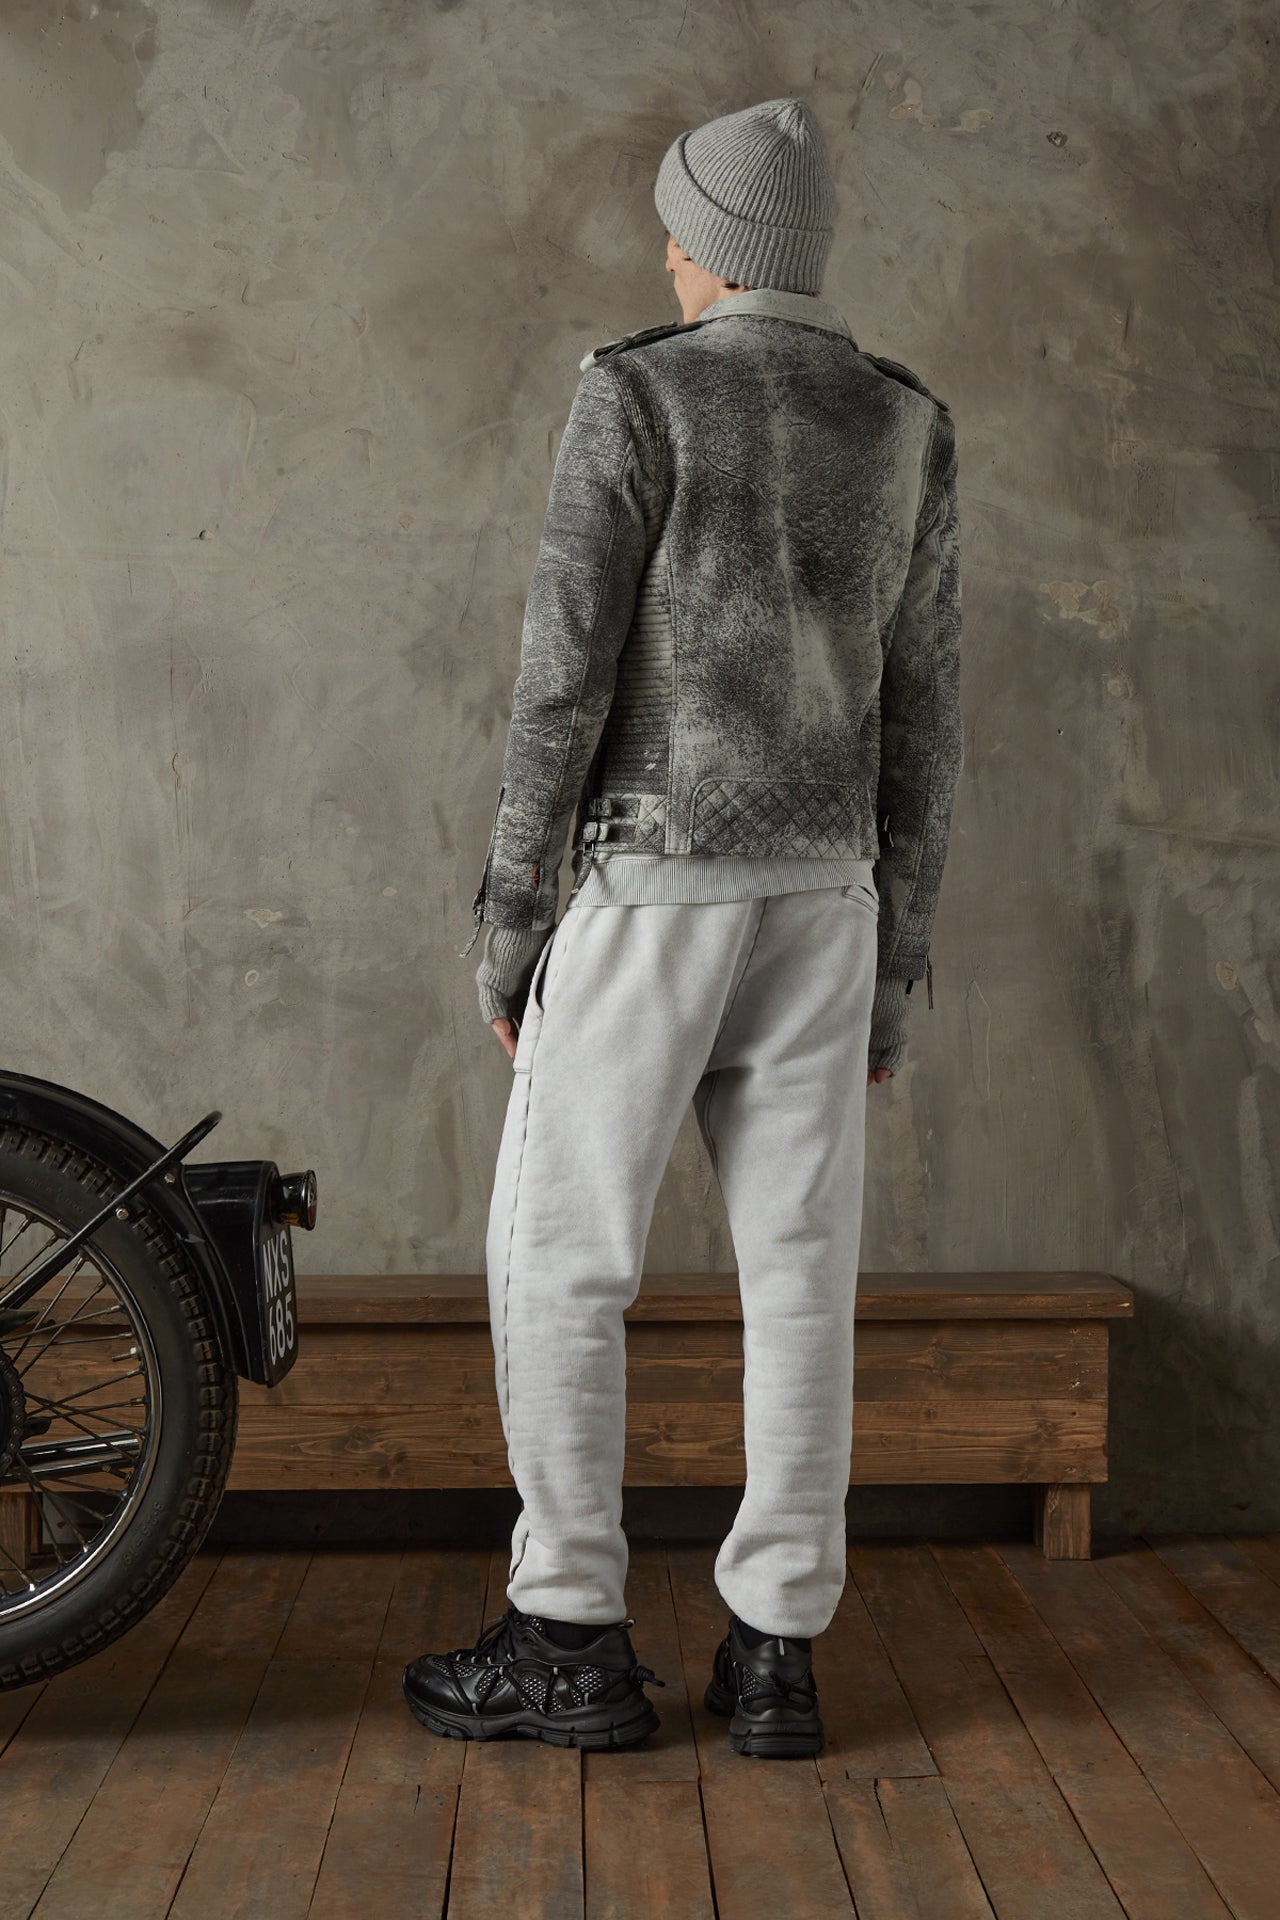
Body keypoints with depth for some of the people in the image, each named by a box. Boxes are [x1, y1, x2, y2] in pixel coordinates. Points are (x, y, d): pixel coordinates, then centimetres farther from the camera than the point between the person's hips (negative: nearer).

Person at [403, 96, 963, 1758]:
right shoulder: (910, 426, 10)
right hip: (820, 896, 5)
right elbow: (921, 715, 8)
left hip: (653, 890, -5)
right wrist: (898, 961, 13)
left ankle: (573, 1641, 6)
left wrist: (508, 912, -5)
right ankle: (775, 1652, 7)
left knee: (557, 1258, 3)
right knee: (798, 1269, 5)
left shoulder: (635, 391, -6)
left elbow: (567, 668, -12)